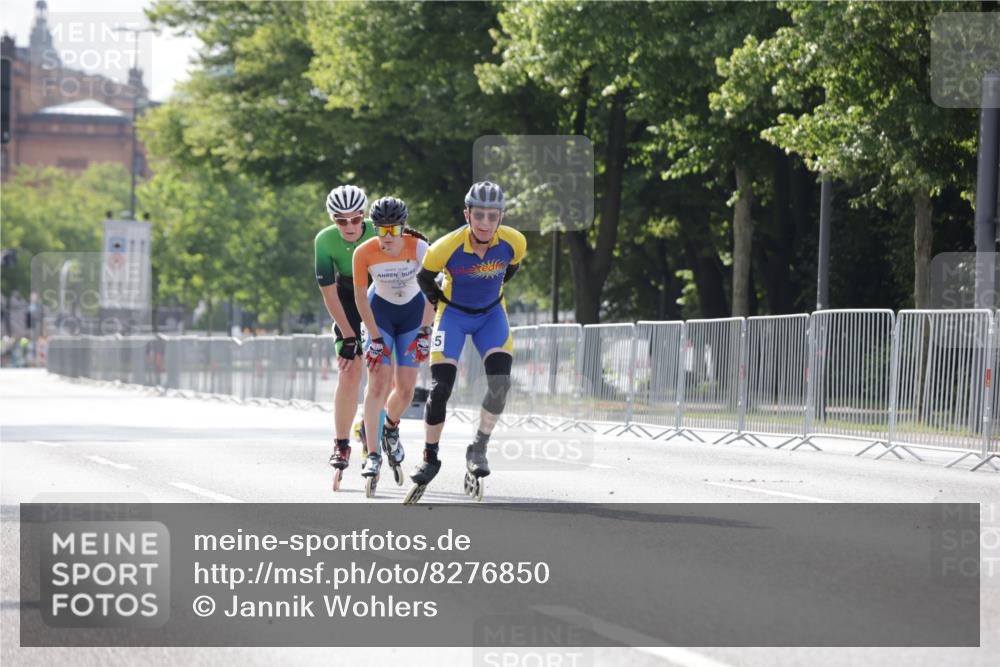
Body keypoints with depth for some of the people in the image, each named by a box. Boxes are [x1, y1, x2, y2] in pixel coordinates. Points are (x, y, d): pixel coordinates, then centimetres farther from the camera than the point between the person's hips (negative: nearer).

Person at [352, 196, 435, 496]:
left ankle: (391, 428, 28)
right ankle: (373, 455, -17)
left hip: (413, 312, 1)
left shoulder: (419, 248, -25)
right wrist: (375, 337, -15)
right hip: (380, 311, -1)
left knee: (406, 387, -5)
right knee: (378, 380, -16)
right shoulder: (364, 253, -24)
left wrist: (424, 332, -19)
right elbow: (360, 297, -13)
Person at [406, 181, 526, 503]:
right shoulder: (446, 247, -29)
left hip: (491, 314, 2)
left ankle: (479, 450, -4)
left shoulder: (514, 242, -22)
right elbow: (424, 277, -7)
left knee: (500, 382, -19)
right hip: (453, 313, -2)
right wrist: (440, 302, 2)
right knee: (440, 389, -12)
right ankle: (430, 459, 5)